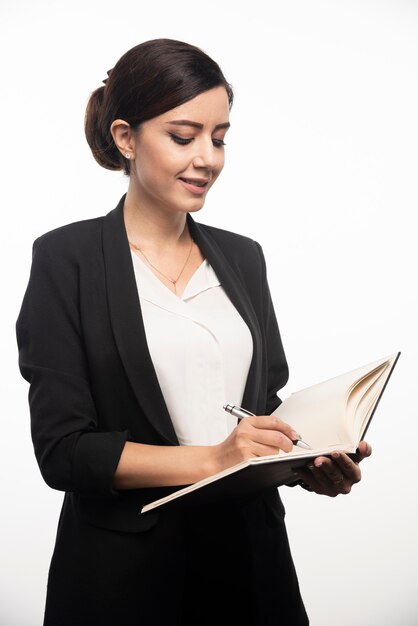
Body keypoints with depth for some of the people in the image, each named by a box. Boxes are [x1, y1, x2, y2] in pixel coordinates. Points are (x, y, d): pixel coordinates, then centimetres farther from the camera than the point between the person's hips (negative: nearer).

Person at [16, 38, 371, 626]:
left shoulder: (241, 257, 6)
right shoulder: (66, 259, -9)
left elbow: (269, 402, 12)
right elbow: (63, 449, -14)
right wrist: (213, 458, -23)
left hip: (252, 554, 5)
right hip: (124, 573, -4)